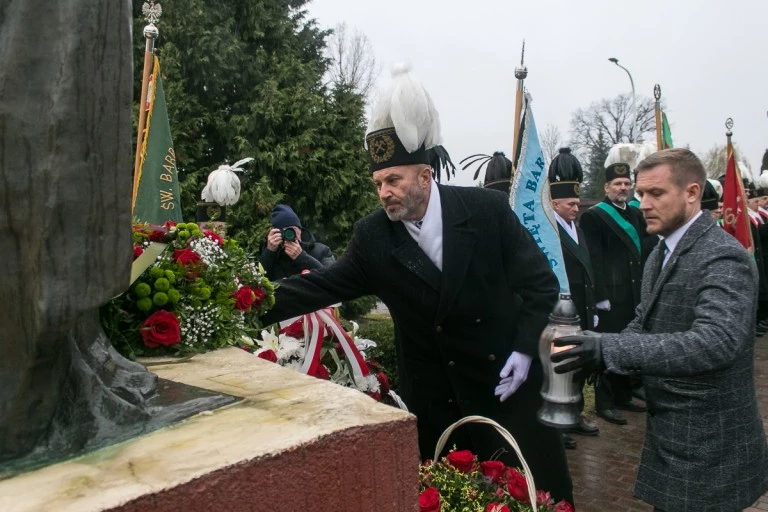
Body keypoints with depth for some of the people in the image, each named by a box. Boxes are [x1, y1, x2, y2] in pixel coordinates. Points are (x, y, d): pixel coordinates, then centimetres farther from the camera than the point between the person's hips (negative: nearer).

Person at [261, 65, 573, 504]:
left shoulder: (487, 208, -12)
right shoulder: (373, 236, -7)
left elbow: (541, 281, -6)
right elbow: (324, 285, -6)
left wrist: (524, 348, -13)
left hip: (508, 378, -1)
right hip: (434, 397, 1)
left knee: (538, 492, 12)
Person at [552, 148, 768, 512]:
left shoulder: (724, 257, -20)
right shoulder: (660, 254, 8)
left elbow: (715, 343, -34)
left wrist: (607, 348, -39)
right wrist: (598, 350, -9)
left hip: (709, 445, -8)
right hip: (668, 433, 8)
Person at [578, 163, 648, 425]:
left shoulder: (636, 214, 14)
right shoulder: (593, 216, -8)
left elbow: (644, 253, 15)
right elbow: (594, 261, -13)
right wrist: (601, 296, -17)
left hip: (635, 294, 7)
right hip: (611, 297, -7)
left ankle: (623, 396, 28)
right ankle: (604, 403, 12)